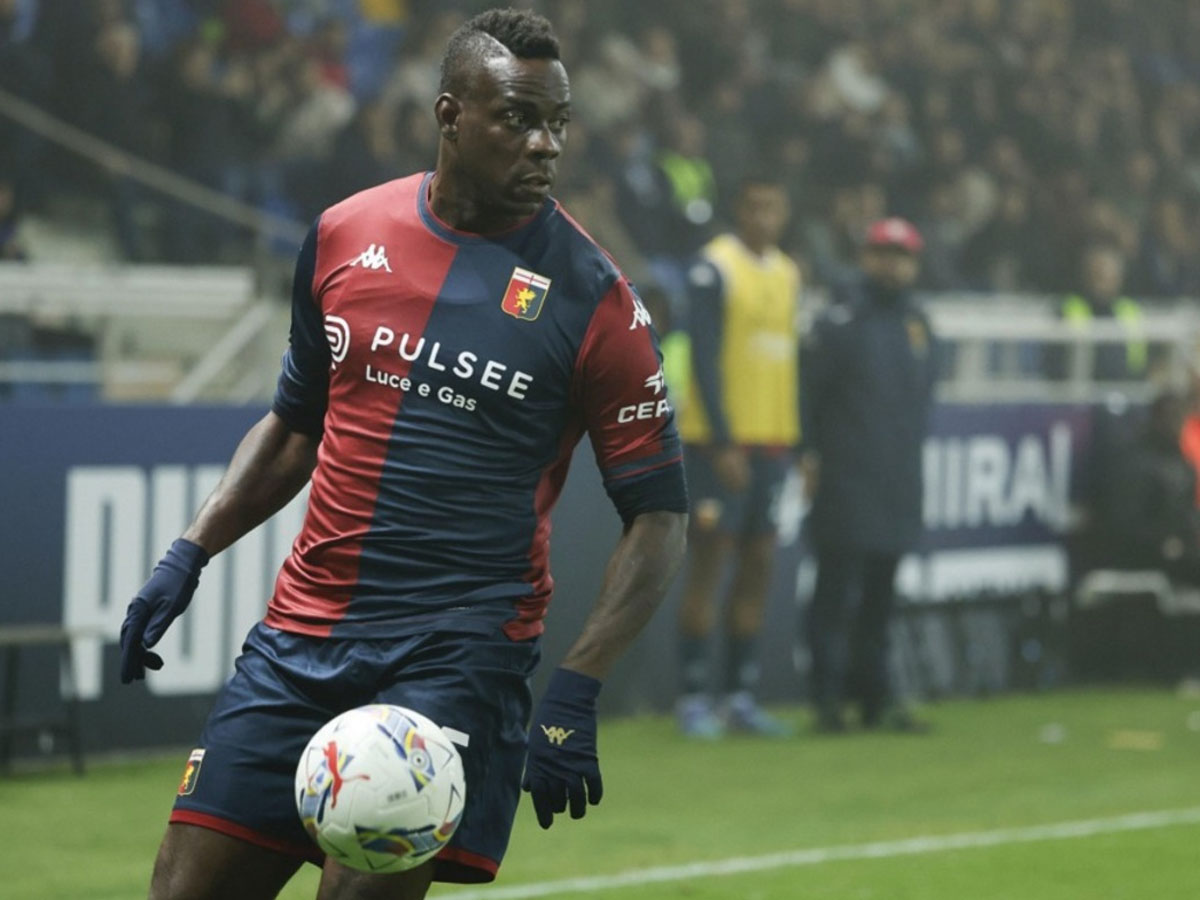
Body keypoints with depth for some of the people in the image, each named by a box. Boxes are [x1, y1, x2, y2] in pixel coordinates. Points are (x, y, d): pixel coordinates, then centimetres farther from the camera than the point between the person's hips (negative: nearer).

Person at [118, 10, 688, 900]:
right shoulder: (343, 235, 6)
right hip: (302, 628, 4)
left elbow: (660, 515, -3)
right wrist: (189, 554, 10)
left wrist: (575, 695, -12)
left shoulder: (590, 297, -6)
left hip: (459, 649, -4)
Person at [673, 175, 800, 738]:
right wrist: (723, 443, -18)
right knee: (709, 560, -5)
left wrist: (801, 443, 14)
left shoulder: (787, 274, 14)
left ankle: (740, 696, 11)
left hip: (773, 440, 7)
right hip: (720, 441, -7)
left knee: (758, 565, 7)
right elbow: (705, 360, -13)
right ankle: (694, 697, -2)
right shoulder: (714, 269, -8)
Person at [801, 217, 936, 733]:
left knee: (880, 594, 11)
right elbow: (807, 391, -7)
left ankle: (874, 695, 16)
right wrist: (810, 454, -11)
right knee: (837, 591, -7)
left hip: (899, 486, 6)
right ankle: (828, 696, -4)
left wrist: (910, 452, 16)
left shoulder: (916, 324, 14)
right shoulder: (841, 320, -6)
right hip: (845, 480, -6)